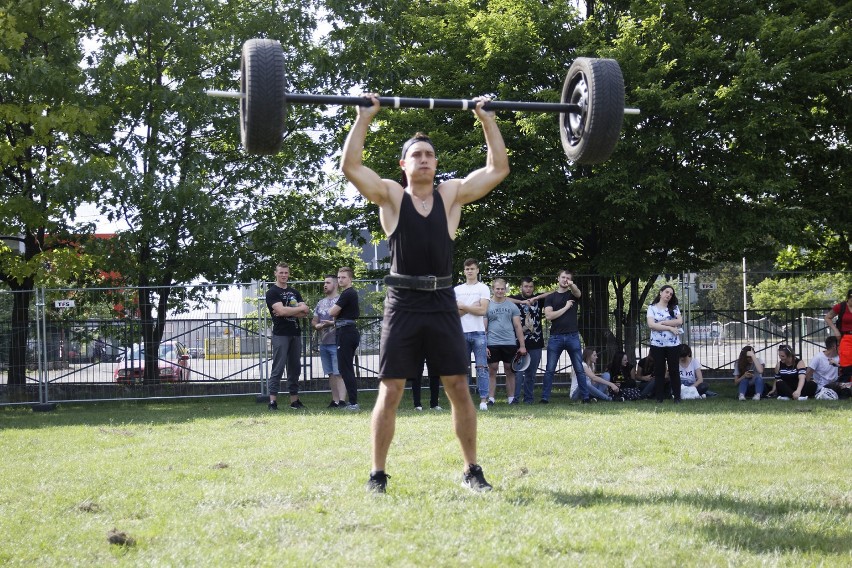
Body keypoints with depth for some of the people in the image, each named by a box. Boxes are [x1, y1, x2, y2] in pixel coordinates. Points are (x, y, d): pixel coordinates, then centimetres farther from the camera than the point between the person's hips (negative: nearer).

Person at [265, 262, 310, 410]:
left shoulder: (295, 292, 18)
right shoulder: (272, 292, -1)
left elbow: (305, 313, 5)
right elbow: (281, 310, -17)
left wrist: (287, 311, -11)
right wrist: (300, 309, -5)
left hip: (295, 334, 6)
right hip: (280, 335, -6)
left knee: (295, 368, 8)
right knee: (278, 369, -9)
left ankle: (294, 400, 13)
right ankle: (273, 401, -10)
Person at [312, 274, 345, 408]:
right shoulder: (321, 303, 19)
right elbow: (314, 321, 21)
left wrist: (331, 323, -22)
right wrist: (317, 325, -1)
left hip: (336, 342, -7)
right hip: (323, 343, 7)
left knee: (339, 373, -11)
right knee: (331, 373, 9)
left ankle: (342, 400, -15)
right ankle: (335, 400, 12)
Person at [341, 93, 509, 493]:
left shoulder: (452, 194, 9)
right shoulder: (390, 196, 4)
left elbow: (499, 167, 7)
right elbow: (350, 165, -8)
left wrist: (487, 118, 6)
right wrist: (365, 117, -6)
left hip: (442, 305, 2)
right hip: (403, 305, -2)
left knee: (459, 389, 3)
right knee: (390, 392, -1)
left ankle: (472, 470, 14)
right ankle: (378, 474, 8)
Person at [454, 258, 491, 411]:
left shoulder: (483, 288, 5)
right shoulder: (457, 289, 14)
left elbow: (483, 310, -7)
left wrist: (463, 307, -3)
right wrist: (472, 308, -6)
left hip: (478, 332, -3)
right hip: (461, 333, 3)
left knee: (482, 367, -7)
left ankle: (483, 400, -8)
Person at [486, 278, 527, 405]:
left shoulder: (512, 306, 8)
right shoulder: (488, 305, 4)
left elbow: (518, 327, 7)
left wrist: (522, 346, 1)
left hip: (510, 343, 1)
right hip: (492, 343, -1)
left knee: (510, 371, 5)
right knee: (492, 371, 0)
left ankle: (511, 398, 9)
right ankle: (491, 398, 2)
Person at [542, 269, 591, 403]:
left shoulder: (572, 294, 10)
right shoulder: (551, 297, 9)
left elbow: (577, 293, -17)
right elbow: (548, 316, -5)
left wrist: (572, 285, -39)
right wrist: (566, 307, -6)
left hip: (572, 337, 0)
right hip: (555, 337, 0)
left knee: (579, 369, 2)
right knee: (549, 370, 0)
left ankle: (585, 397, 5)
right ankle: (545, 397, 3)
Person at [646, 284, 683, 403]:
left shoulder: (674, 308, 8)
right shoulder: (652, 308, 3)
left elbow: (679, 321, -6)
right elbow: (651, 325, -11)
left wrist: (662, 323, -10)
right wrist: (670, 327, -12)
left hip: (673, 344, 1)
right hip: (657, 344, -1)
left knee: (674, 371, 4)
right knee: (659, 372, 3)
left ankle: (677, 397, 8)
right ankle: (659, 397, 7)